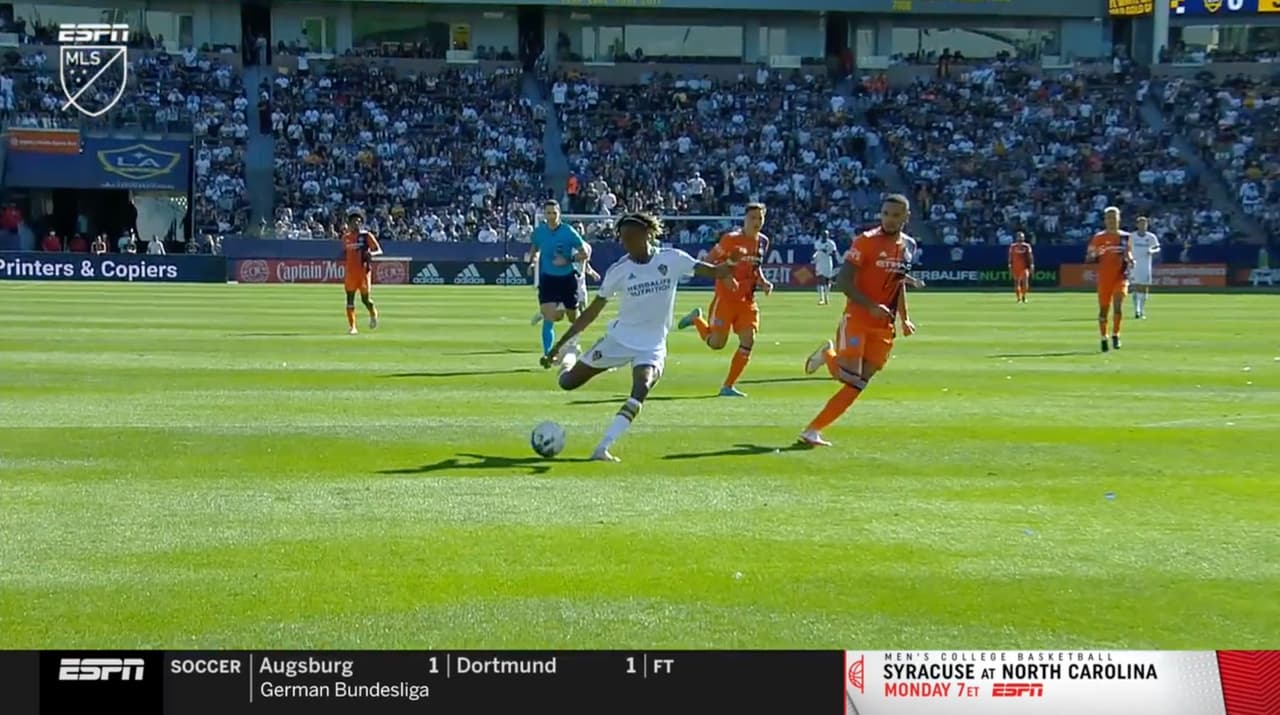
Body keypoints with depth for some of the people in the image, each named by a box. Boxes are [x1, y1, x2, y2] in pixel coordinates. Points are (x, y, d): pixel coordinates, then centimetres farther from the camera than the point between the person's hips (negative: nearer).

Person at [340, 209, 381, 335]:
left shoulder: (366, 236, -1)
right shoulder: (346, 237, 10)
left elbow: (379, 251, -4)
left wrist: (371, 253, -25)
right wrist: (343, 257, 0)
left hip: (364, 270, -3)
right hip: (350, 271, 4)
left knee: (365, 298, -3)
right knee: (350, 299, 0)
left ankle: (373, 314, 29)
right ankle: (351, 327, 6)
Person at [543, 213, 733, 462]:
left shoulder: (672, 259, -8)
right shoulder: (618, 271, -8)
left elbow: (712, 271, -11)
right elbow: (592, 312, -3)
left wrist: (735, 265, -35)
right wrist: (558, 345, -4)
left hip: (652, 346, -1)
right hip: (618, 339, 1)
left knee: (641, 391, -28)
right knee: (567, 383, 6)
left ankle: (602, 449, -26)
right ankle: (568, 360, 44)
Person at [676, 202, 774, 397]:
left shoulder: (763, 242, 7)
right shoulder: (731, 239, -12)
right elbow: (708, 261, -9)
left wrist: (763, 282, 4)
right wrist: (724, 276, -24)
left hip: (747, 300, 5)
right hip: (726, 298, -5)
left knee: (748, 341, -7)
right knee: (717, 343, -5)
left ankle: (728, 386, 3)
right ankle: (697, 319, 27)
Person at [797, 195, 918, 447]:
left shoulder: (908, 246, 9)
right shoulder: (866, 241, -11)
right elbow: (843, 281, -15)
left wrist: (904, 318, 16)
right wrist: (871, 306, -25)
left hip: (884, 326, 6)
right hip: (857, 319, -6)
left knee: (857, 384, 3)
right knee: (848, 375, -18)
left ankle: (812, 431, 9)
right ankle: (828, 355, 17)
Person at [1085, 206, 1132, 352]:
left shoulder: (1125, 236, 7)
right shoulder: (1098, 238, 0)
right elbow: (1088, 259, 0)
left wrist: (1130, 260, -1)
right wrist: (1095, 255, -22)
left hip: (1120, 276, 1)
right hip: (1104, 277, -1)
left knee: (1118, 304, -17)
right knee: (1103, 309, 4)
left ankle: (1115, 335, -5)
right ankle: (1104, 338, 20)